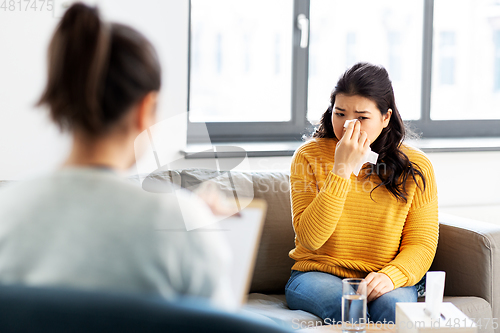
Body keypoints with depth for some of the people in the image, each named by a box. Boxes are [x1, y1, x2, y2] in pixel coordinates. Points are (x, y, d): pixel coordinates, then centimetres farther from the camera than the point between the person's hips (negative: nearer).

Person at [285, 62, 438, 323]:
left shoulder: (415, 166, 1)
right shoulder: (309, 156, -3)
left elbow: (422, 244, 1)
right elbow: (310, 238, -14)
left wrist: (391, 276, -21)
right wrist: (342, 170, -20)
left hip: (383, 283, 1)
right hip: (317, 275, 0)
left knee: (391, 305, -33)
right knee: (346, 303, -34)